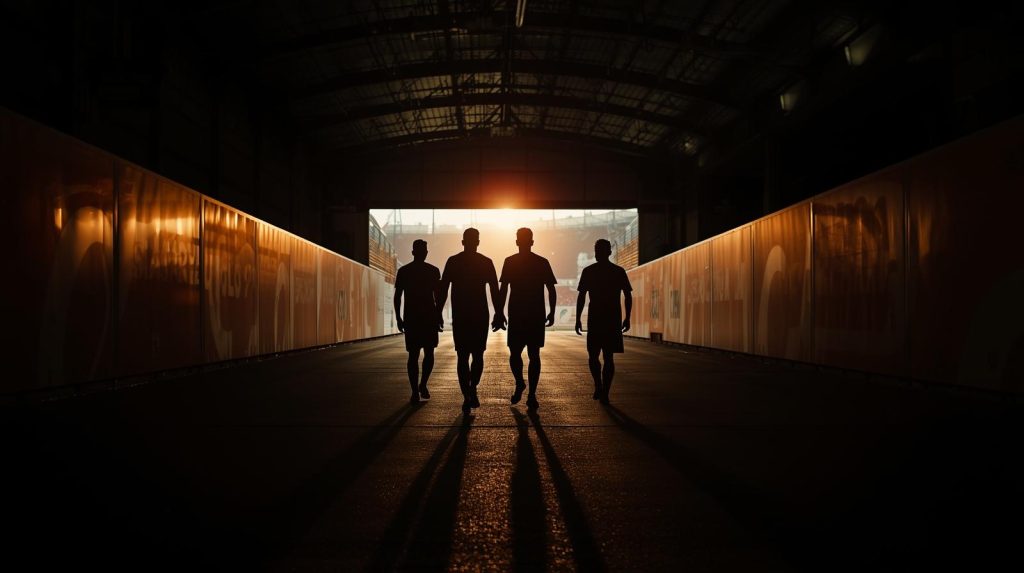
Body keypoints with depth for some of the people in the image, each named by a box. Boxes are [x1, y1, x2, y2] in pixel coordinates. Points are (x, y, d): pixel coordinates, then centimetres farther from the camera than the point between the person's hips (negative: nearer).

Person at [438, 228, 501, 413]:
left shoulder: (453, 262, 1)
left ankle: (467, 396, -2)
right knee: (478, 355, 12)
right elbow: (495, 291, 0)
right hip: (480, 316, 0)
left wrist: (438, 314, 4)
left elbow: (443, 290, 0)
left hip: (459, 316, 0)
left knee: (463, 356, 4)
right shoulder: (486, 263, 1)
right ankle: (472, 389, -5)